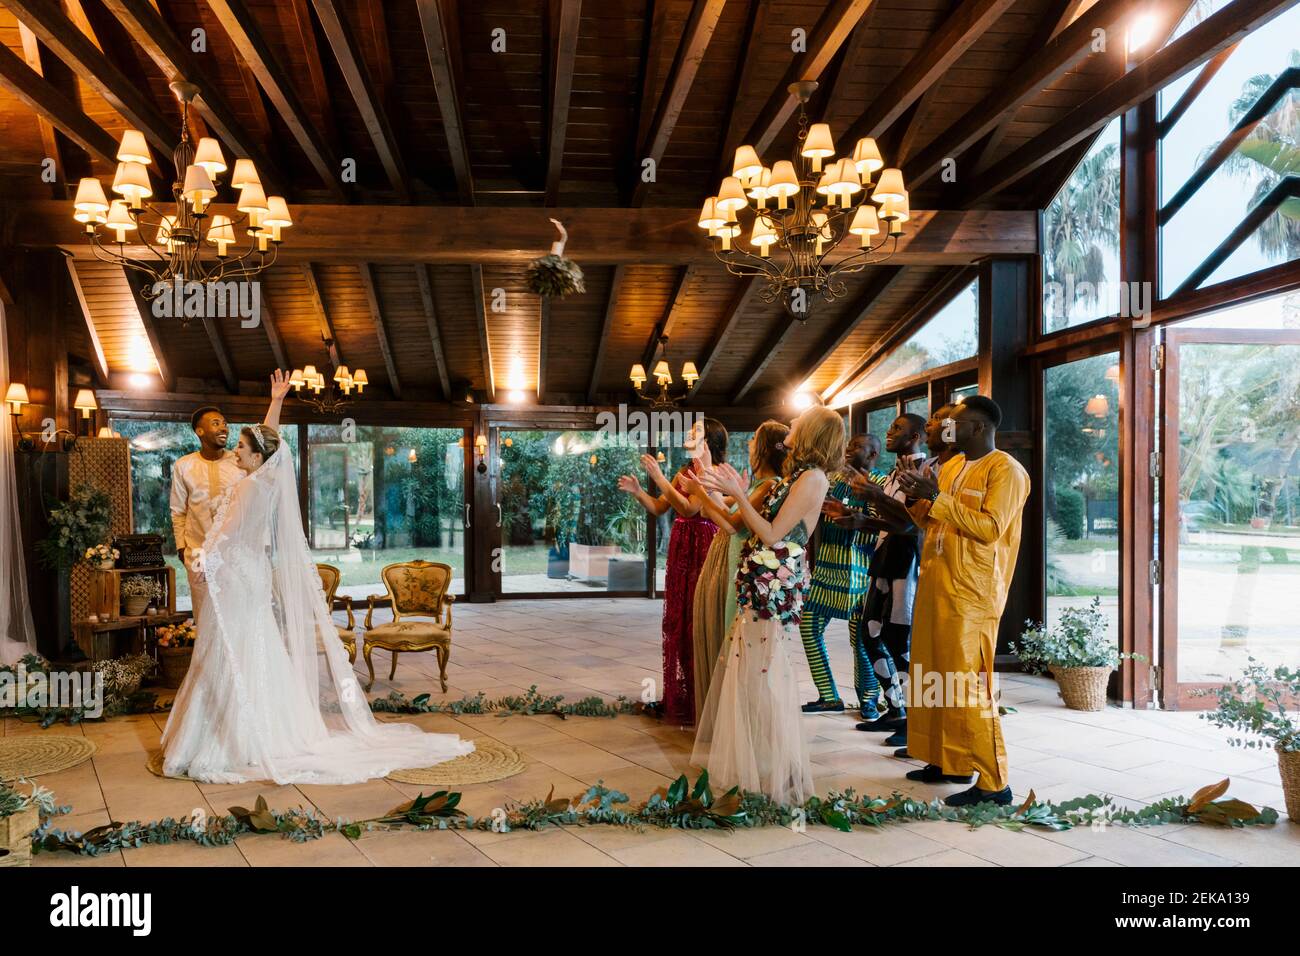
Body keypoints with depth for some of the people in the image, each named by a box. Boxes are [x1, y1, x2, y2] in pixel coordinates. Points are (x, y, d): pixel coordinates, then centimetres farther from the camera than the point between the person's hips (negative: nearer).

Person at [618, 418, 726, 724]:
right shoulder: (684, 472, 14)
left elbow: (689, 508, -21)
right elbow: (658, 508, 14)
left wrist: (659, 477, -20)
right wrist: (637, 491, -3)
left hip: (703, 550, -8)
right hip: (680, 549, 8)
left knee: (698, 623, -3)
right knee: (677, 621, 12)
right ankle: (678, 698, 23)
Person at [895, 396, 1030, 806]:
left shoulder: (1006, 471, -8)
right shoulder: (952, 466, 16)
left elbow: (990, 528, -19)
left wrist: (938, 498, -18)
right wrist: (920, 499, 4)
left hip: (972, 594, -8)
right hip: (935, 587, 8)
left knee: (968, 686, -8)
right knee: (934, 677, 11)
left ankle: (993, 783, 0)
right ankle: (947, 760, 24)